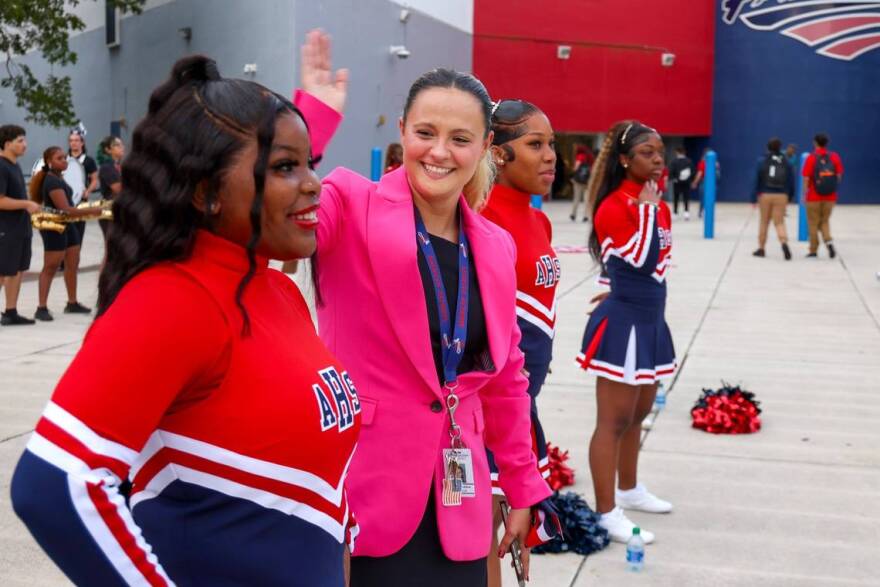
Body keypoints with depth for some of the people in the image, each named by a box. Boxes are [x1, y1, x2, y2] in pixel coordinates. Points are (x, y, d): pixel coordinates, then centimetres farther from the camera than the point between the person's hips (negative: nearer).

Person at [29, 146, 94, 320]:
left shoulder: (59, 177, 10)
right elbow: (65, 209, -29)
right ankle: (42, 308, 0)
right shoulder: (52, 181, -21)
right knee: (51, 268, -5)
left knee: (72, 264, 14)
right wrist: (93, 211, -30)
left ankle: (72, 303, 25)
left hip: (68, 225, 10)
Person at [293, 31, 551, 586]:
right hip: (362, 489, -5)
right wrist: (314, 111, -28)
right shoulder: (353, 205, -8)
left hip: (457, 504, 5)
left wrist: (523, 488, 18)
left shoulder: (495, 247, 7)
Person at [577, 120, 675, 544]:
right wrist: (648, 207, -22)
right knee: (613, 420, -3)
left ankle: (628, 490, 37)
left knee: (639, 413, 20)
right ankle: (607, 513, 3)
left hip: (650, 319, 9)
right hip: (623, 321, -9)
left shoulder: (657, 204, 10)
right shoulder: (614, 206, -16)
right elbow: (642, 260, -26)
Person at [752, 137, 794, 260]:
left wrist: (754, 198, 1)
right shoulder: (785, 162, 5)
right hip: (781, 196, 1)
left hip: (765, 195, -1)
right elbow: (791, 180, 5)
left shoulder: (762, 161, -1)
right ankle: (784, 243, -27)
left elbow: (757, 180, -3)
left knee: (764, 222, 13)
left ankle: (761, 248, 19)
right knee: (779, 222, -1)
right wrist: (790, 196, 14)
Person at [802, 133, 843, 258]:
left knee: (813, 223, 8)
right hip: (830, 196, 3)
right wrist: (833, 188, 14)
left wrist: (805, 193, -3)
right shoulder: (834, 156, 0)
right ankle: (828, 241, -8)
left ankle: (813, 250, 11)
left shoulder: (811, 158, -9)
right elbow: (839, 175, 1)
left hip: (814, 196, -3)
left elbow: (806, 178, -11)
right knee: (825, 221, 16)